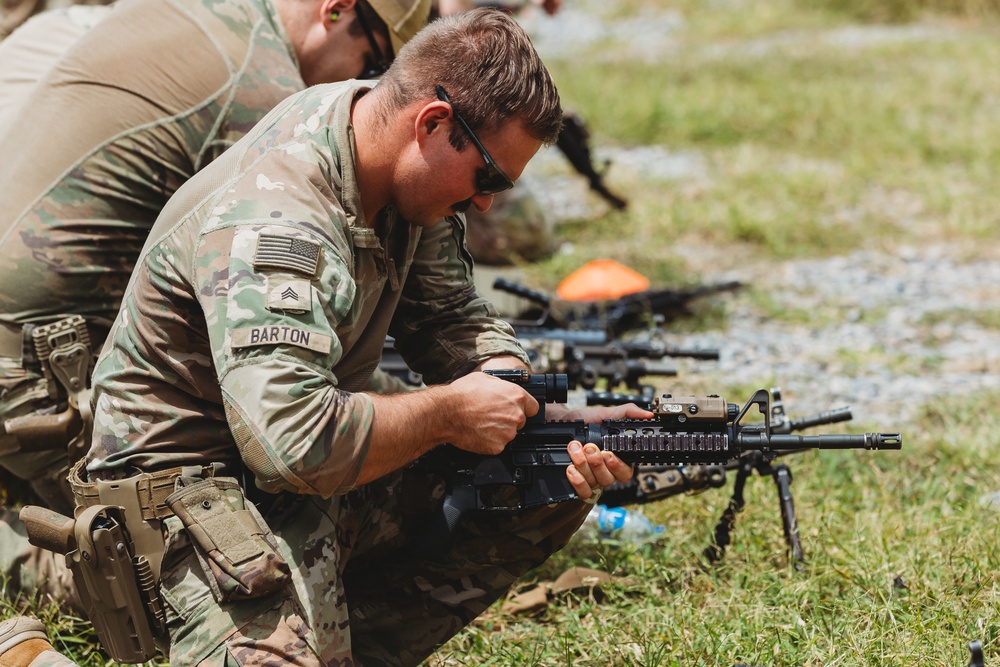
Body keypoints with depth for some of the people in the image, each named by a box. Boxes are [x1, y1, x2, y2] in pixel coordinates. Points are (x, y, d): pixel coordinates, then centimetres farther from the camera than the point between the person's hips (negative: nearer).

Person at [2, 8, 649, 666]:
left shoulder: (407, 165, -3)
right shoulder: (271, 222, -31)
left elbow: (451, 318, 7)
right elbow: (296, 443, -41)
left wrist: (547, 418, -11)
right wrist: (449, 413, -27)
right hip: (190, 485, -9)